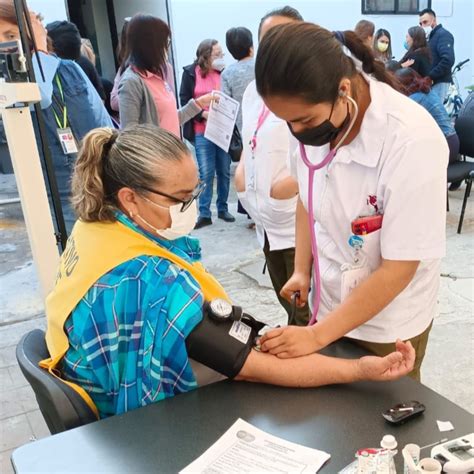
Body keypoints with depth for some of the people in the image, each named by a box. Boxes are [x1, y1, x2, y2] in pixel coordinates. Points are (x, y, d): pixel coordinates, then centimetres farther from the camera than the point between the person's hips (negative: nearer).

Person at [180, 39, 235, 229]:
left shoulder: (224, 71, 3)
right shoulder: (190, 72, -1)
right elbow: (184, 101, -1)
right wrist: (202, 113, -14)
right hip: (202, 132, -2)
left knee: (224, 172, 9)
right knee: (205, 173, -2)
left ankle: (223, 209, 23)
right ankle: (204, 214, 8)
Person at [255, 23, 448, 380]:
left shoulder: (413, 141, -29)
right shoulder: (313, 117, -13)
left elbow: (398, 269, -23)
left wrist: (317, 335, -22)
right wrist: (302, 270, 1)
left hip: (388, 322, -4)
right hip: (329, 304, 5)